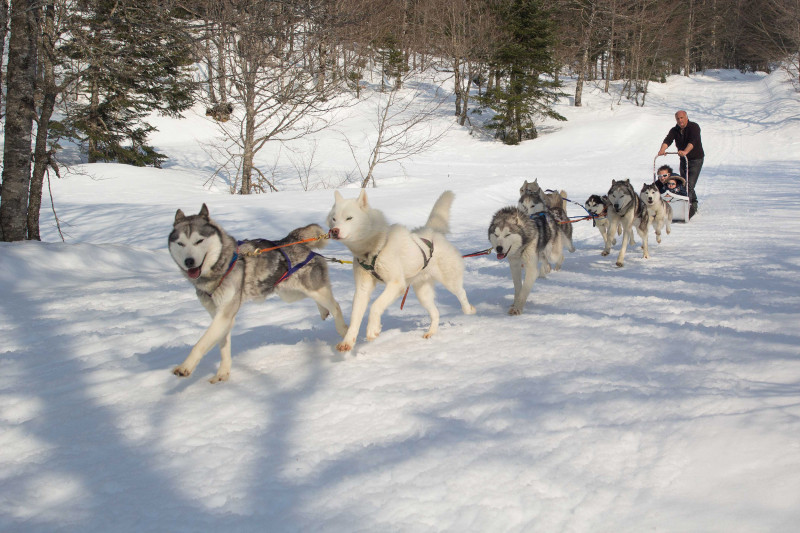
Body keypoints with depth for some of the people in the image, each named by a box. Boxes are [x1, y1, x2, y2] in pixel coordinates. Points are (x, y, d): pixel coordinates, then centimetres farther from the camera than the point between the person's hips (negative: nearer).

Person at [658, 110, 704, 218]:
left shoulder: (694, 127, -14)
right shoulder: (675, 130, 1)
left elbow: (692, 141, -31)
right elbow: (667, 140, -17)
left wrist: (685, 151, -48)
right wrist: (662, 149, -39)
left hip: (696, 159, -6)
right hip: (683, 159, 6)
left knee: (690, 184, -16)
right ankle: (694, 203, 27)